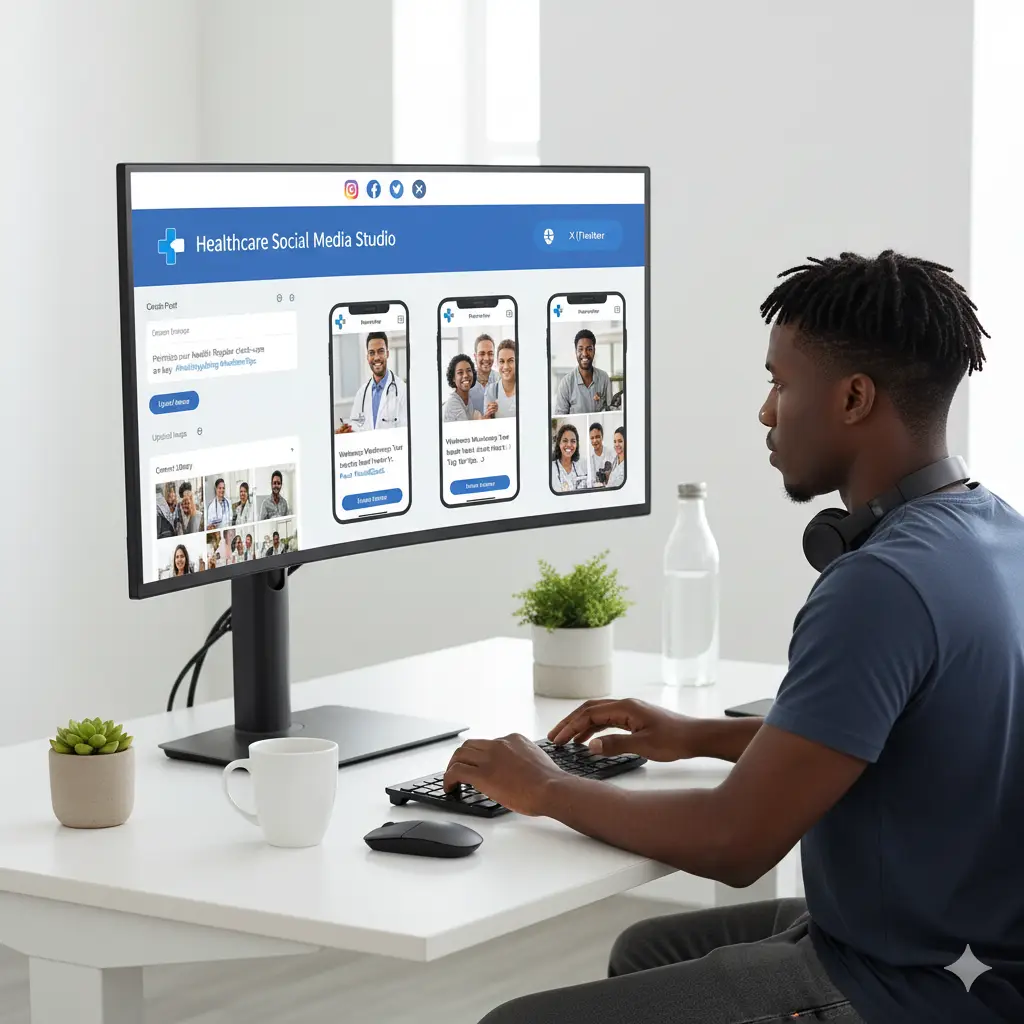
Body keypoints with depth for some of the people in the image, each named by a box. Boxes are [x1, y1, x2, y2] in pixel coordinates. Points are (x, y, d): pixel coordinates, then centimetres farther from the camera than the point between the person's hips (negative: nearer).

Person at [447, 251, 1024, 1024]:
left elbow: (737, 843, -24)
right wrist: (702, 737, 18)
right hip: (947, 939, 10)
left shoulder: (884, 583, -26)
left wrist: (547, 790, -9)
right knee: (648, 952, 28)